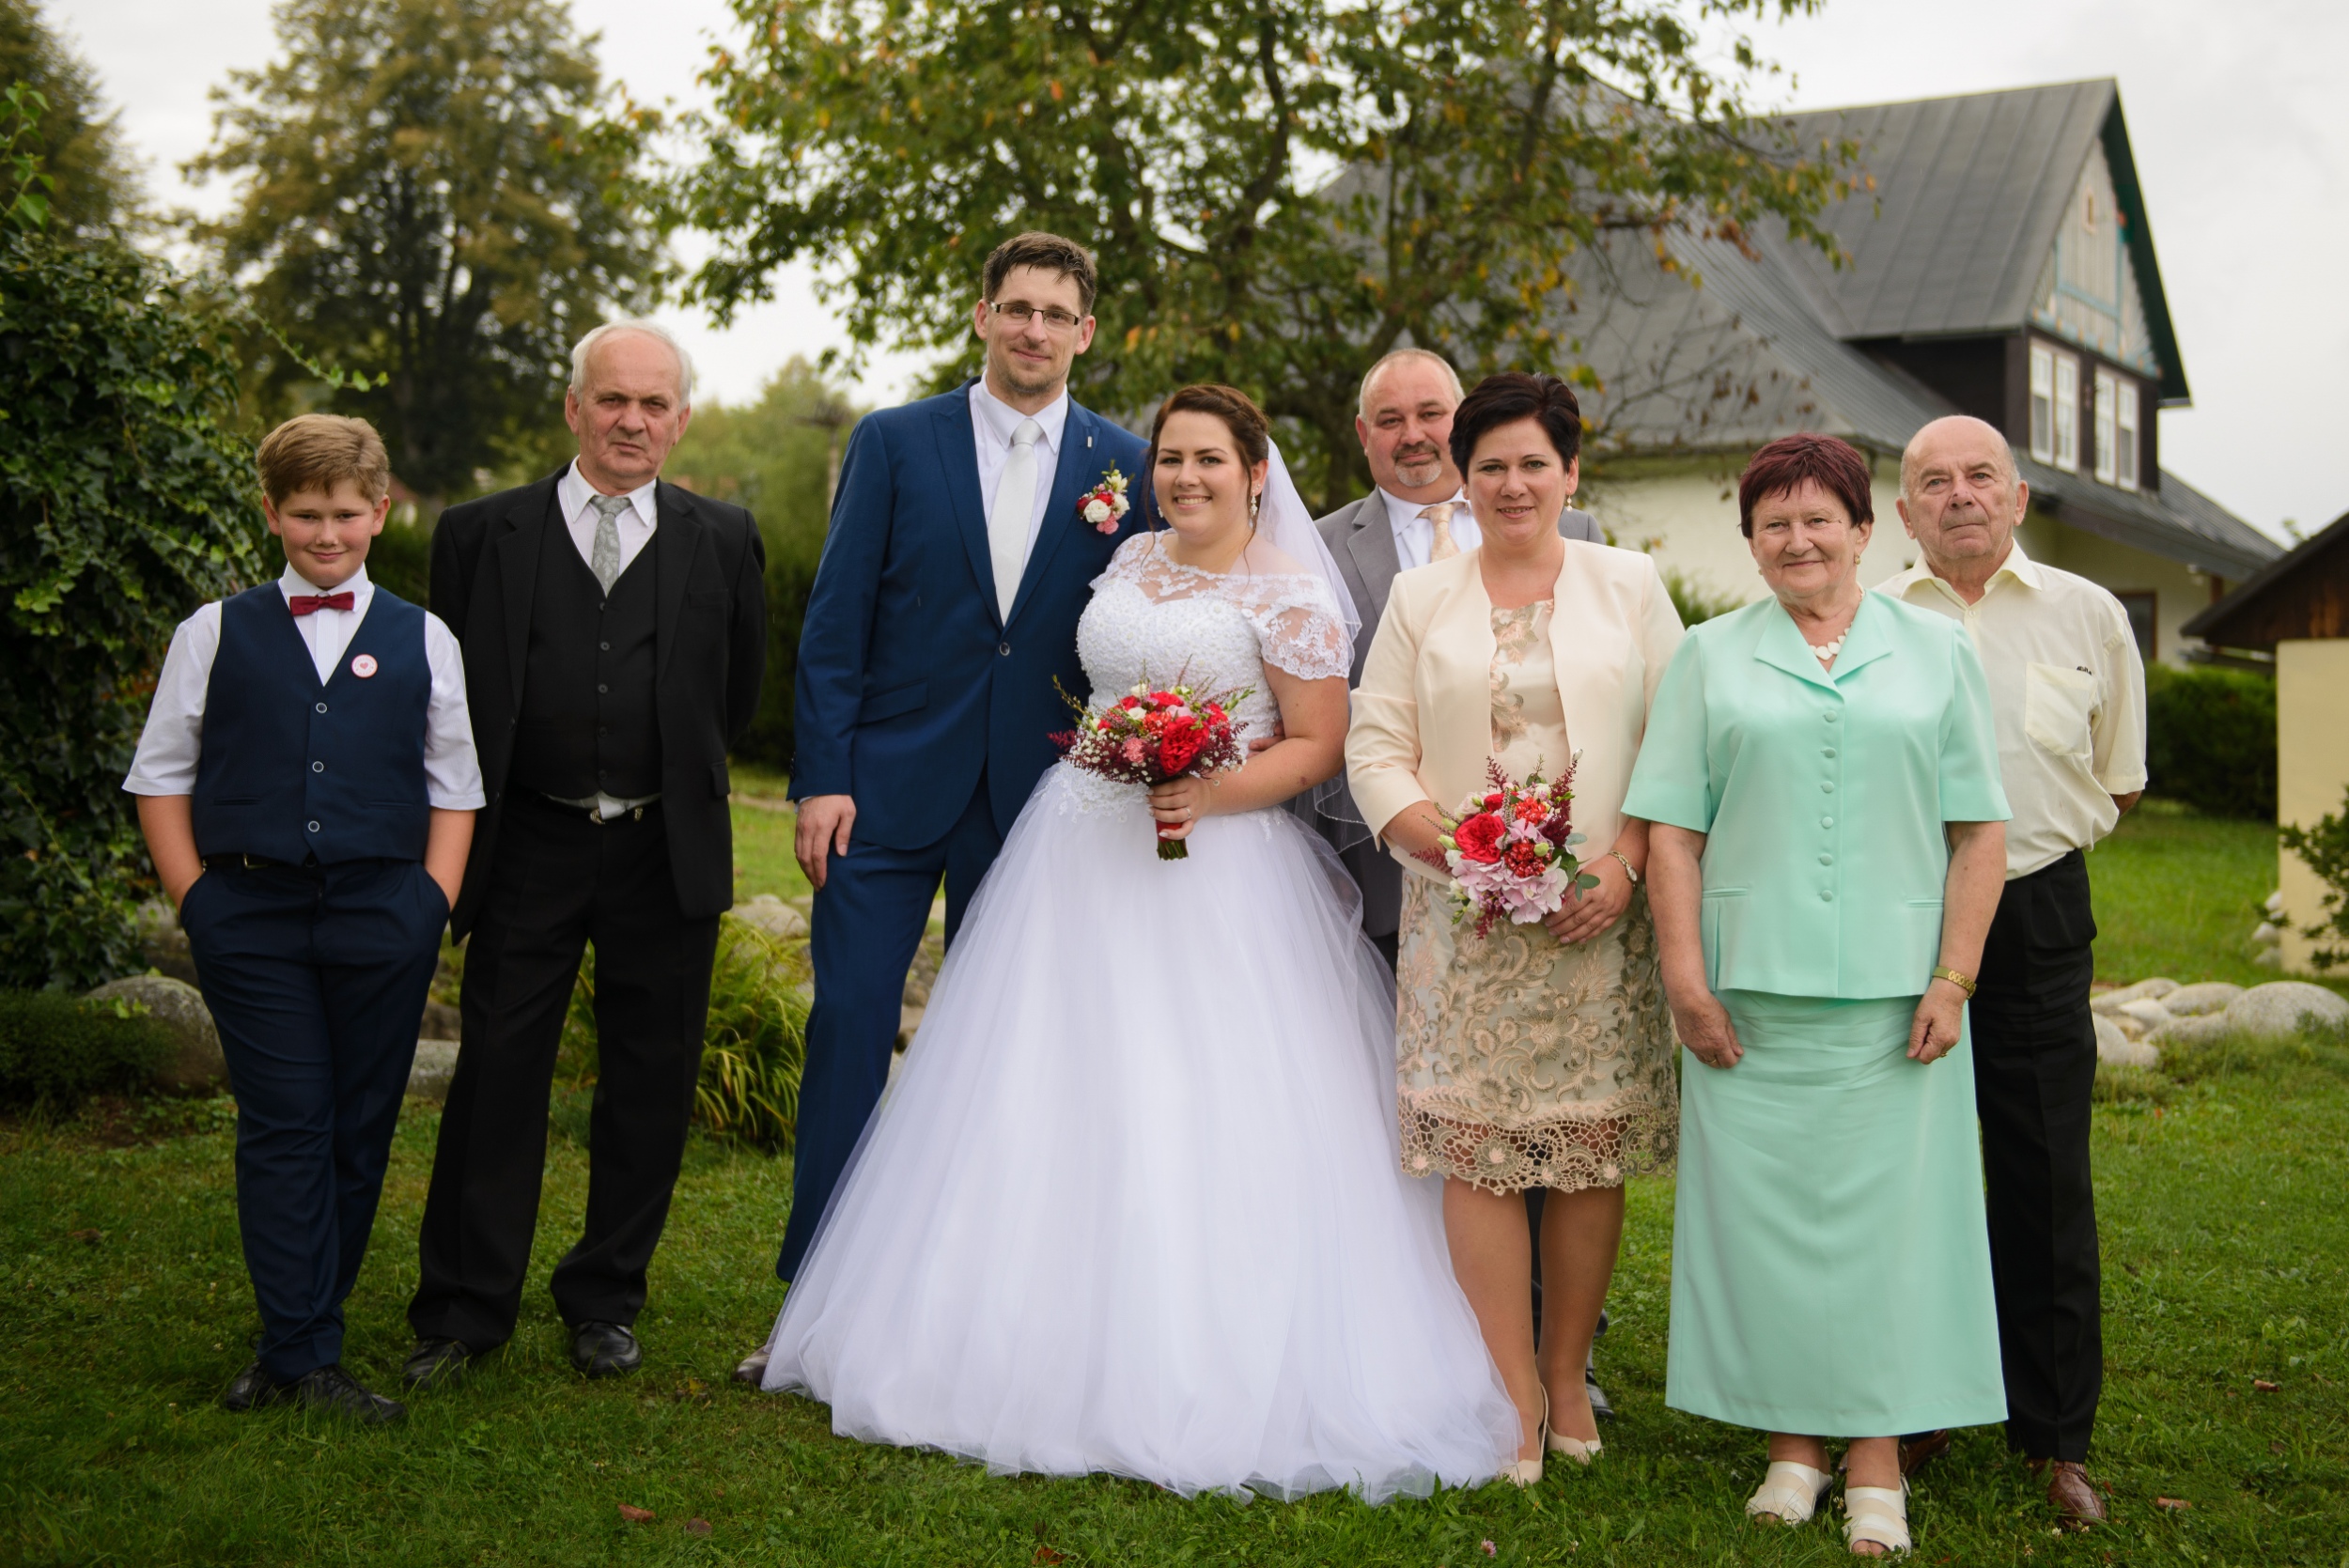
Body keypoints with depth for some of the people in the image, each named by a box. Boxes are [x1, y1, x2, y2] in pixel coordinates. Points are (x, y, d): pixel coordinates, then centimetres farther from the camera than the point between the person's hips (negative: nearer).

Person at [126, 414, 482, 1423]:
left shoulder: (422, 641, 9)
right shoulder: (215, 635, 7)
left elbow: (454, 788, 12)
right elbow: (159, 775, 9)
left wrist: (432, 905, 1)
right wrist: (195, 901, -1)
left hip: (382, 918, 1)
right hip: (252, 915, -1)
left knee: (359, 1132, 4)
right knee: (284, 1130, -5)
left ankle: (294, 1347, 17)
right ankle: (304, 1358, -2)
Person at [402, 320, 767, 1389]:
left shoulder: (722, 541, 3)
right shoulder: (481, 534, 1)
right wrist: (456, 837, 8)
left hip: (667, 855, 1)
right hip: (527, 850, -1)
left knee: (649, 1086, 9)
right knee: (496, 1076, 3)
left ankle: (604, 1301, 25)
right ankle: (463, 1311, 14)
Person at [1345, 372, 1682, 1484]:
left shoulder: (1630, 586, 9)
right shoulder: (1419, 598, 10)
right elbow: (1375, 749, 4)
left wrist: (1625, 862, -10)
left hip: (1599, 913, 0)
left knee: (1591, 1151, 2)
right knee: (1475, 1150, -4)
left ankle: (1568, 1381, 16)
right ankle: (1516, 1400, 3)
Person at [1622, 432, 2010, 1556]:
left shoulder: (1937, 654, 9)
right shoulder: (1708, 659, 9)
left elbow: (1978, 830, 5)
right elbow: (1671, 829, 4)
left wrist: (1953, 978, -4)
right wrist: (1685, 979, -4)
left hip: (1893, 994, 0)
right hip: (1752, 993, 0)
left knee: (1888, 1208, 0)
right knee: (1760, 1205, 2)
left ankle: (1877, 1467, 9)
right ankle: (1790, 1446, 14)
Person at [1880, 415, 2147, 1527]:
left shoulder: (2089, 616, 7)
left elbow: (2118, 779, 18)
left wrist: (2029, 832, 11)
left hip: (2038, 921, 0)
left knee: (2046, 1181, 2)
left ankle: (2055, 1435, 13)